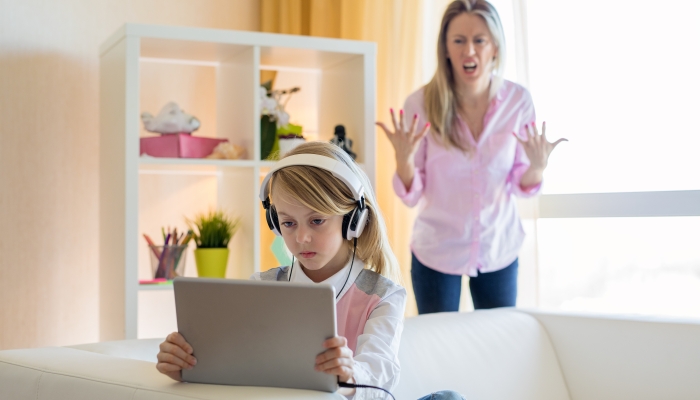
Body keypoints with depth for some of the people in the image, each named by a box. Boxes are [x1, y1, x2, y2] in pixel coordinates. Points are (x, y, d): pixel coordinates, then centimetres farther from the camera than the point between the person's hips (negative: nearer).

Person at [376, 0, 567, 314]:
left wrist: (537, 166, -23)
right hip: (436, 252, -2)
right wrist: (404, 158, -30)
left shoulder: (518, 100, -12)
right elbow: (411, 196, -11)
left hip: (499, 249, 2)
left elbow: (522, 186, -2)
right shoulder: (421, 103, -17)